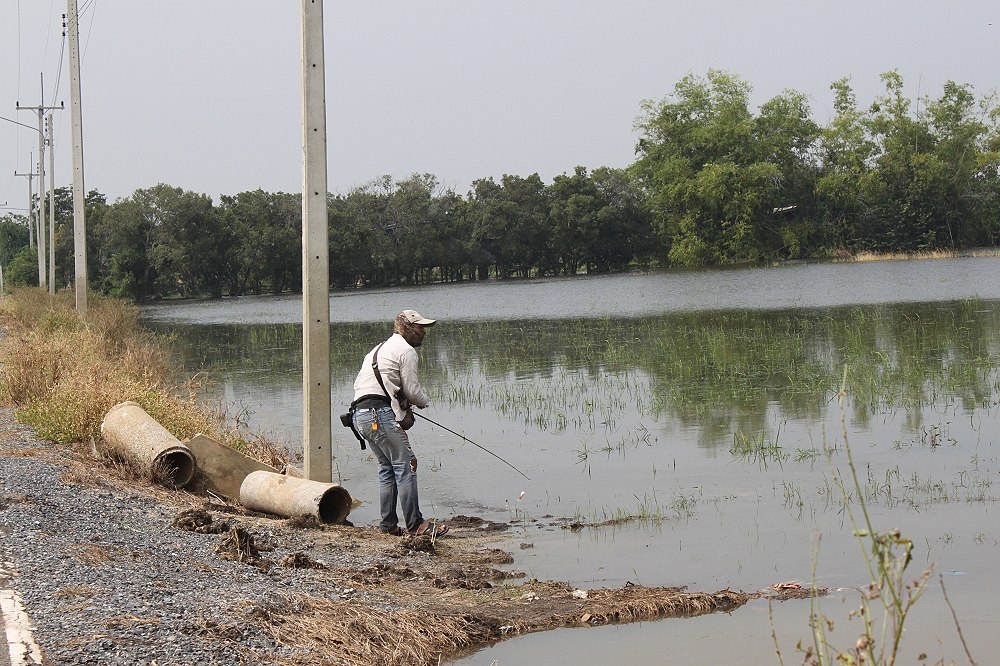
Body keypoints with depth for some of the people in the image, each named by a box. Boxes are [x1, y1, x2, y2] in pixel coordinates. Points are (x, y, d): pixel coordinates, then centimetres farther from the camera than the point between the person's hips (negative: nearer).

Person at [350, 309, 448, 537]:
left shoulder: (379, 349, 27)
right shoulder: (406, 350, -2)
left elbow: (359, 383, 25)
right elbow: (412, 390, -5)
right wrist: (424, 402, 18)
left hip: (360, 415, 10)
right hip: (381, 414, -10)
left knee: (388, 468, 14)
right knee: (405, 466, -8)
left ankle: (389, 524, 14)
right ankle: (416, 525, -9)